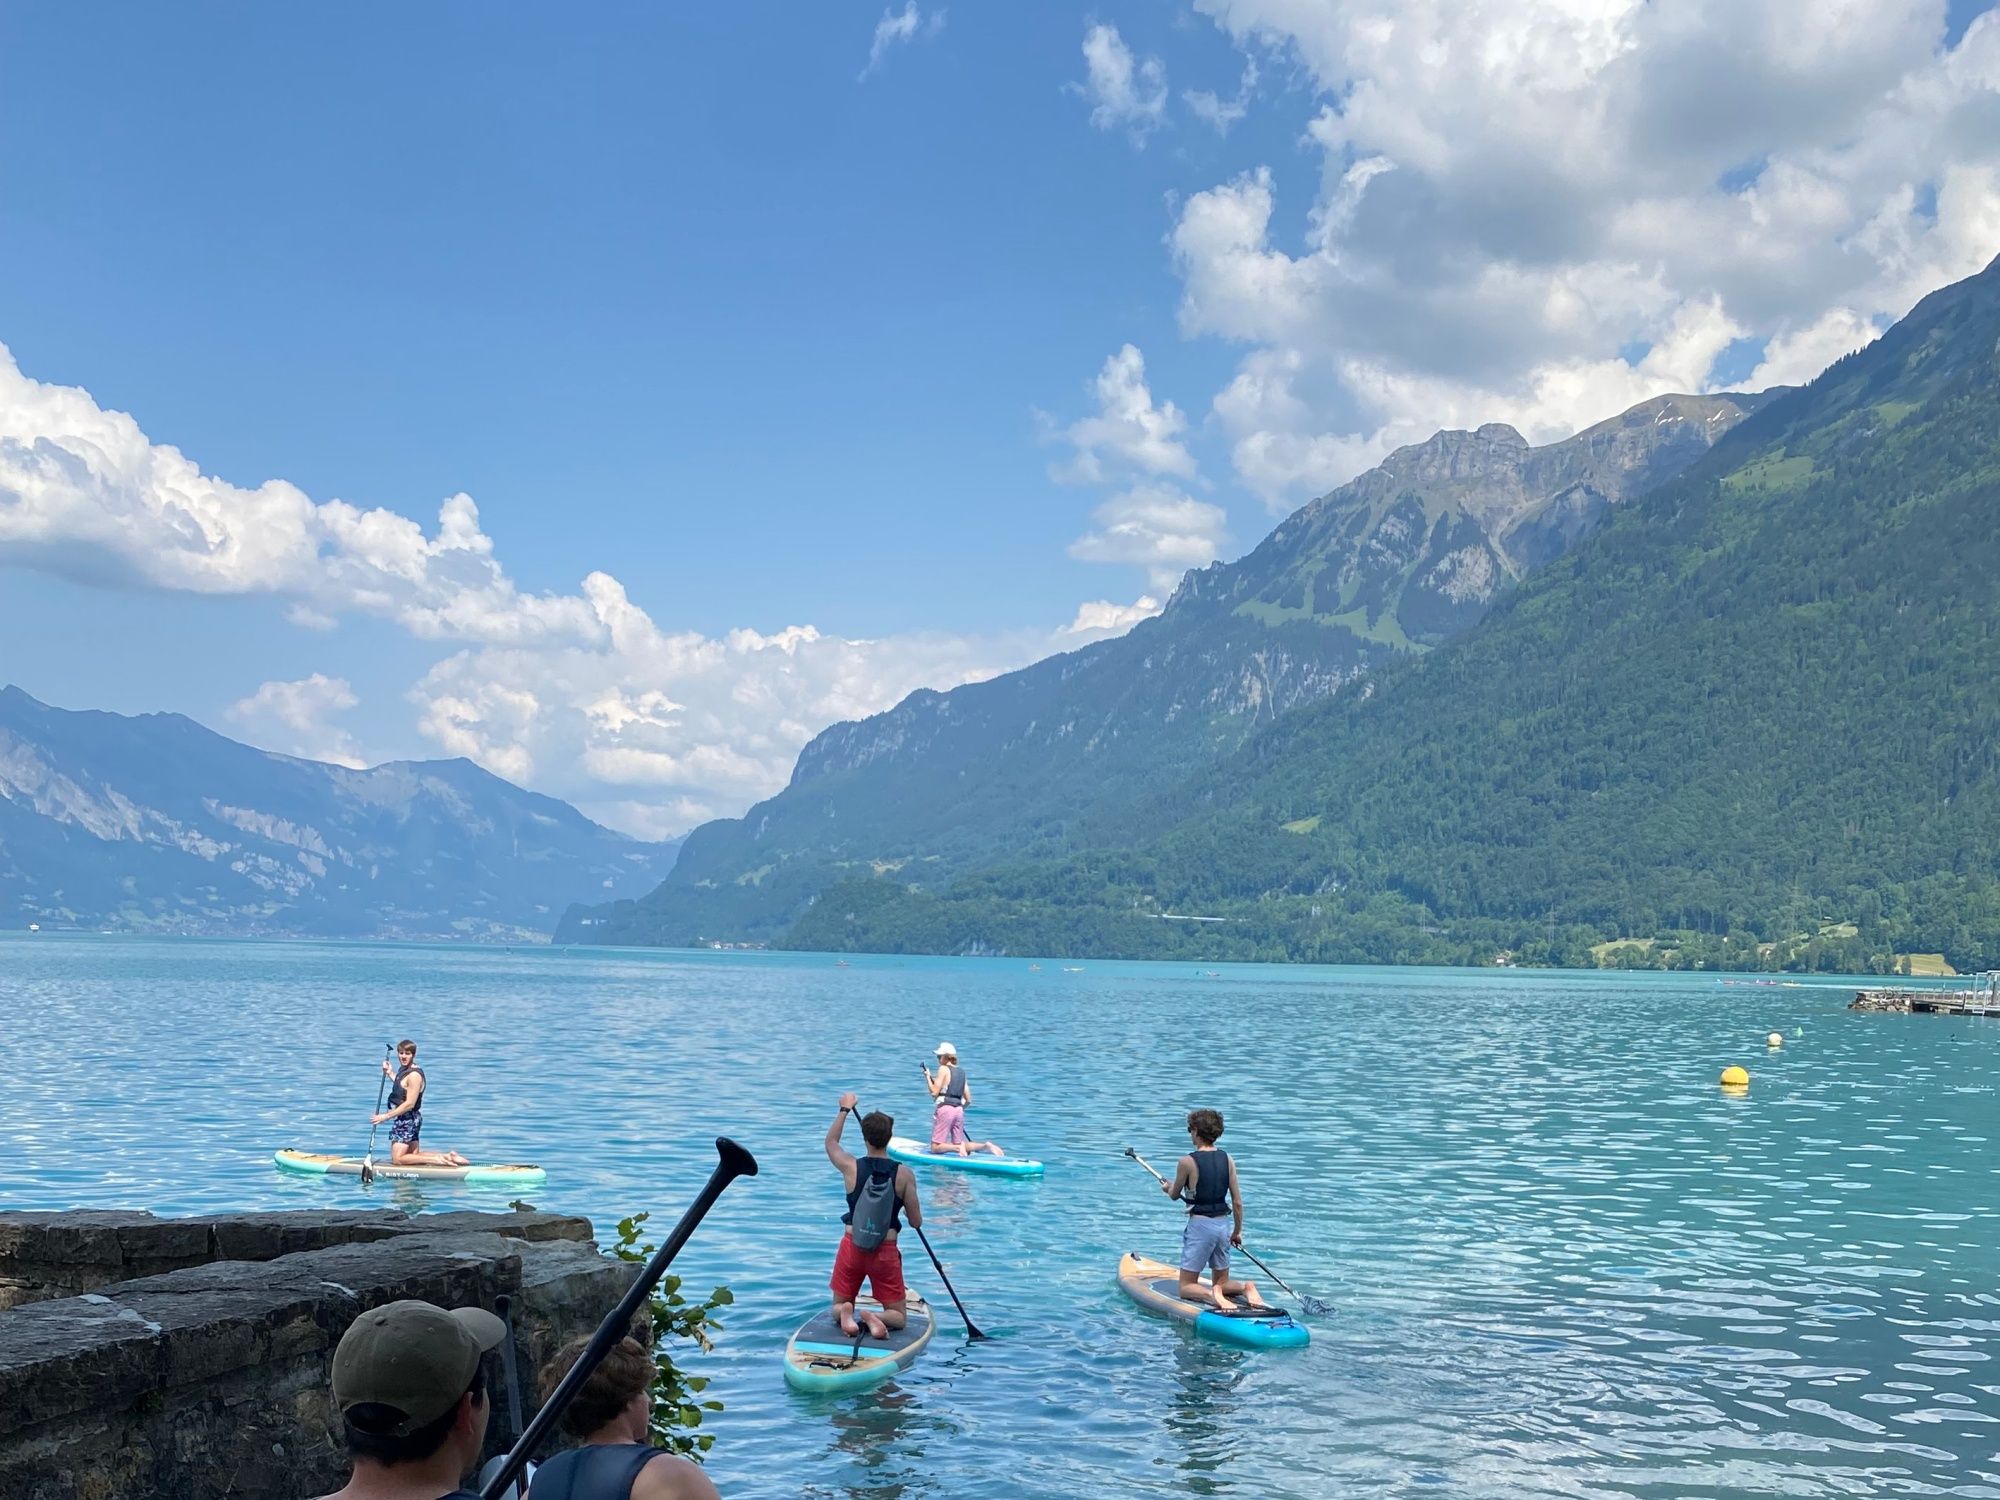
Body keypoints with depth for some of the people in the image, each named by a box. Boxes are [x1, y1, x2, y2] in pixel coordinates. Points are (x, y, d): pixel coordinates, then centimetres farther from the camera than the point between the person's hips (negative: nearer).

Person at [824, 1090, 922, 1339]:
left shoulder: (851, 1167, -6)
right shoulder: (904, 1175, -9)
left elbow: (831, 1142, 17)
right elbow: (916, 1222, -3)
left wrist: (845, 1109, 29)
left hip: (851, 1249, 1)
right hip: (886, 1253, -1)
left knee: (837, 1308, 21)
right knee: (899, 1317, 13)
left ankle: (846, 1314, -15)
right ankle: (873, 1317, -21)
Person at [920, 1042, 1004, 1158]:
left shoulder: (943, 1069, -4)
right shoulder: (962, 1072, 16)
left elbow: (934, 1092, -8)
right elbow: (968, 1100, 16)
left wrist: (928, 1077, 4)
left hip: (944, 1109, -7)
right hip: (958, 1110, 7)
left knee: (936, 1147, -3)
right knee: (958, 1144, 14)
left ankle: (959, 1147, -24)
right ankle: (985, 1145, -5)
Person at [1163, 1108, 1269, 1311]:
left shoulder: (1187, 1162, -12)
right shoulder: (1227, 1160, 1)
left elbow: (1174, 1195, 4)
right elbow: (1237, 1201, 4)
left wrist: (1169, 1187, 27)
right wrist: (1237, 1231, 17)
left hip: (1199, 1225, -5)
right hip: (1223, 1224, 5)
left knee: (1186, 1287, 3)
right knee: (1222, 1283, 19)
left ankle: (1212, 1295, -27)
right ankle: (1245, 1287, -11)